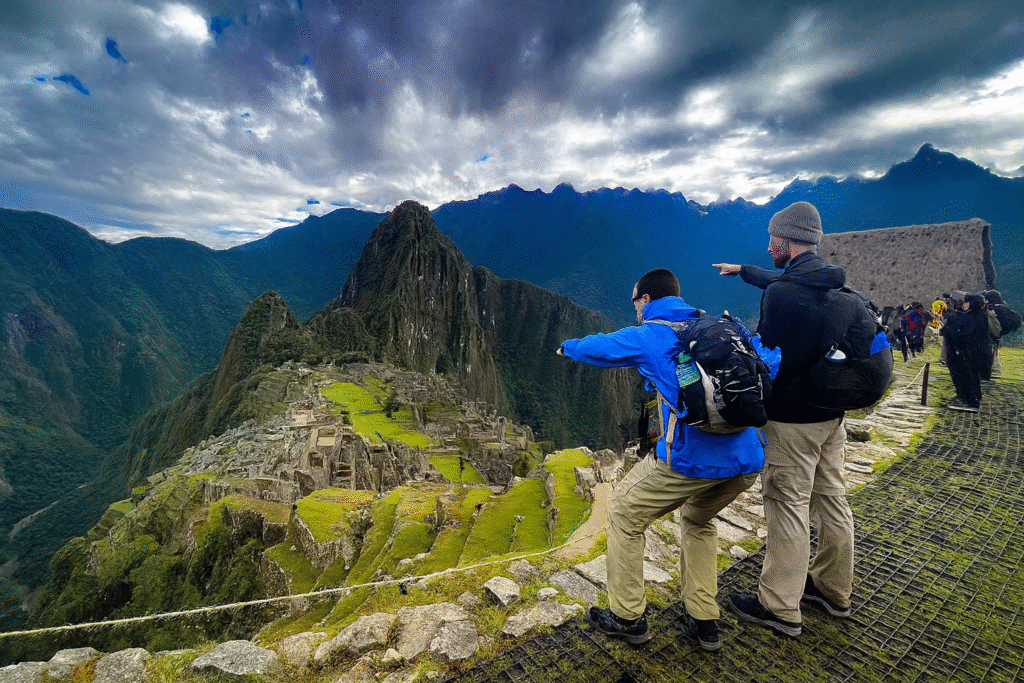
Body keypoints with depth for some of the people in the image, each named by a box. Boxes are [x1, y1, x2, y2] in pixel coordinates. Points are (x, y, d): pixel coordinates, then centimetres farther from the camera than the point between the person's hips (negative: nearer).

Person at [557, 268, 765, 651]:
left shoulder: (647, 337, 3)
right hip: (749, 461, 7)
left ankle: (627, 617, 27)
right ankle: (703, 621, 35)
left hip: (692, 459, -7)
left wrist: (567, 346, 40)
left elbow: (596, 347, 19)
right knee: (698, 519, 33)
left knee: (624, 514, 17)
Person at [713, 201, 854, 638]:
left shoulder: (780, 293, -20)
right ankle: (833, 590, 35)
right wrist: (741, 270, 39)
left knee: (787, 508, 1)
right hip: (831, 413, 9)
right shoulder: (836, 284, 8)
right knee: (831, 500, 18)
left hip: (791, 419, -9)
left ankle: (780, 608, 15)